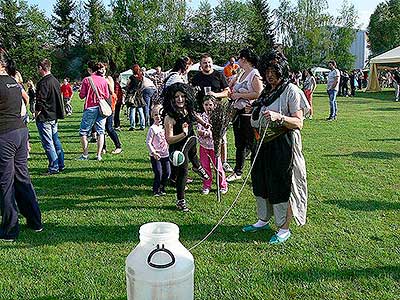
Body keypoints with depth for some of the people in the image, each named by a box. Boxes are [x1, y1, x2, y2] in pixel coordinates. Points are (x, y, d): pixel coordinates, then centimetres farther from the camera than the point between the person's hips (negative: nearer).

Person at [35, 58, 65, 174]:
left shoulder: (43, 82, -18)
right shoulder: (55, 81, 10)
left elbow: (40, 101, -19)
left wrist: (36, 114, -6)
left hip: (44, 117, -9)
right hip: (54, 117, 9)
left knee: (48, 143, -3)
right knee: (56, 141, 15)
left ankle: (54, 168, 1)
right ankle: (61, 165, 21)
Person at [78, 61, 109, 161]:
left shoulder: (86, 80, -6)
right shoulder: (103, 80, 2)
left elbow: (82, 95, -3)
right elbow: (107, 96, 6)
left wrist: (81, 91, 17)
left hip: (90, 108, -3)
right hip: (102, 108, 3)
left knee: (83, 132, 9)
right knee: (100, 132, 8)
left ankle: (85, 154, 8)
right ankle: (99, 155, 7)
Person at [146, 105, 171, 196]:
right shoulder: (153, 128, -12)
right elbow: (148, 142, -13)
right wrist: (154, 153, -21)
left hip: (165, 155, 6)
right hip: (156, 156, -6)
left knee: (167, 173, 7)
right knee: (158, 174, -5)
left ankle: (162, 188, 27)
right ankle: (155, 191, 14)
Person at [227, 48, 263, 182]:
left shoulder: (254, 74, -11)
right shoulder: (241, 74, 14)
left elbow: (259, 94, -23)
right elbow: (232, 88, 29)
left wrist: (239, 95, -16)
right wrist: (232, 94, 7)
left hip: (249, 114, -8)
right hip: (238, 113, 8)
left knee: (252, 144, -2)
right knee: (239, 144, 15)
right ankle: (237, 172, 25)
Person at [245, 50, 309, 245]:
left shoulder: (291, 91, -9)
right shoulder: (267, 91, 14)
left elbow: (298, 123, -18)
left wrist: (278, 117, -31)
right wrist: (254, 111, 12)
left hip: (283, 146, -8)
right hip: (264, 144, 8)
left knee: (282, 187, -1)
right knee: (261, 183, 15)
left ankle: (284, 229, 13)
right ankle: (263, 220, 32)